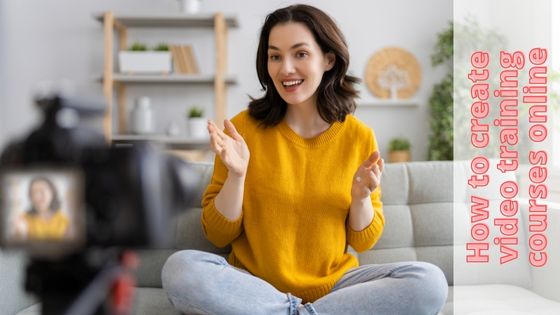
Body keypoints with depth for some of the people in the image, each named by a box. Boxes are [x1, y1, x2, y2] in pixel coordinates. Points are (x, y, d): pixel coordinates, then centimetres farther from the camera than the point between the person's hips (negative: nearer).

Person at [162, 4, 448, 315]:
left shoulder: (359, 136, -2)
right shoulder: (245, 126, -6)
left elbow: (363, 241, 4)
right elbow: (218, 235, -3)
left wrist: (361, 196, -15)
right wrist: (236, 175, -19)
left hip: (334, 285, 2)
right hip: (253, 284, -1)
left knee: (430, 282, -22)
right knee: (179, 268, -29)